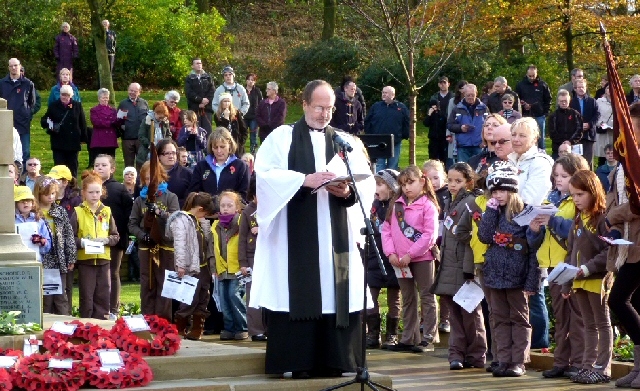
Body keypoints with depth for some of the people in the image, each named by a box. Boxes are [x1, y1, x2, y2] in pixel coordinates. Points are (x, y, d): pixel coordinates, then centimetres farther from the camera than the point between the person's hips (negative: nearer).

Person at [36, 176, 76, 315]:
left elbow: (69, 235, 9)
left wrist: (71, 258, 6)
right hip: (43, 261, -3)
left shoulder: (60, 211, 9)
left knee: (61, 297, 4)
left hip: (59, 261, 3)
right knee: (45, 298, 1)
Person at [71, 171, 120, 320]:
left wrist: (106, 240, -10)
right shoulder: (78, 212, -3)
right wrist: (82, 242, -22)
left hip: (103, 260, 3)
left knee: (103, 297, 6)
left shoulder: (106, 211, 7)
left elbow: (116, 236, 9)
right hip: (85, 261, -3)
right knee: (86, 298, 2)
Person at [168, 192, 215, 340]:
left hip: (203, 267, 9)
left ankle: (197, 329, 16)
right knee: (190, 299, -7)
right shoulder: (181, 220, -10)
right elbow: (180, 244, -18)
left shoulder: (201, 221, 17)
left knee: (203, 299, 9)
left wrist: (212, 263, 16)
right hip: (190, 268, -9)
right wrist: (180, 265, -25)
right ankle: (179, 330, 2)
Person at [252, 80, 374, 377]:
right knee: (300, 294, -7)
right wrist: (304, 180, -19)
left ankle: (332, 361, 1)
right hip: (295, 233, -3)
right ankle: (300, 362, -6)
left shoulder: (346, 141, 16)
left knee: (335, 294, -1)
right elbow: (265, 173, -8)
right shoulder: (282, 137, 7)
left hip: (335, 233, 3)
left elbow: (367, 182, 6)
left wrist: (348, 191, -15)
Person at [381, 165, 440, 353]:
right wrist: (391, 253, -5)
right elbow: (386, 229, 8)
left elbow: (429, 235, -15)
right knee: (408, 299, 14)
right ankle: (408, 339, 21)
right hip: (399, 260, 6)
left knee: (427, 298, 1)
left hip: (422, 258, -6)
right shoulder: (396, 205, 8)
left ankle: (428, 339, 4)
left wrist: (410, 255, -17)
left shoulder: (428, 205, -9)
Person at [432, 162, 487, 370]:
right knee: (455, 314, 7)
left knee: (470, 314, -1)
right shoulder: (451, 205, 18)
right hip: (450, 269, 8)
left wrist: (469, 270, -19)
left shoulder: (471, 202, -10)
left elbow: (471, 237, -16)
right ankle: (457, 354, 9)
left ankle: (475, 356, 5)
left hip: (465, 268, -8)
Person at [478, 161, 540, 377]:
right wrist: (491, 211, -9)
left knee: (519, 318, 4)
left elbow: (533, 249, -10)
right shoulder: (492, 212, 8)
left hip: (517, 276, -5)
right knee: (500, 319, 8)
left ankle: (519, 362, 5)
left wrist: (532, 280, -13)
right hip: (495, 274, 5)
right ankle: (504, 360, 13)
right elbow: (485, 237, -7)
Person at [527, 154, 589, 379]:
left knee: (576, 315, -3)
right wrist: (534, 229, -8)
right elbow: (535, 239, 14)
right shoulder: (550, 199, 13)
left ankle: (578, 363, 0)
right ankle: (561, 362, 19)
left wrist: (553, 221, -24)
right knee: (560, 316, 13)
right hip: (553, 265, 7)